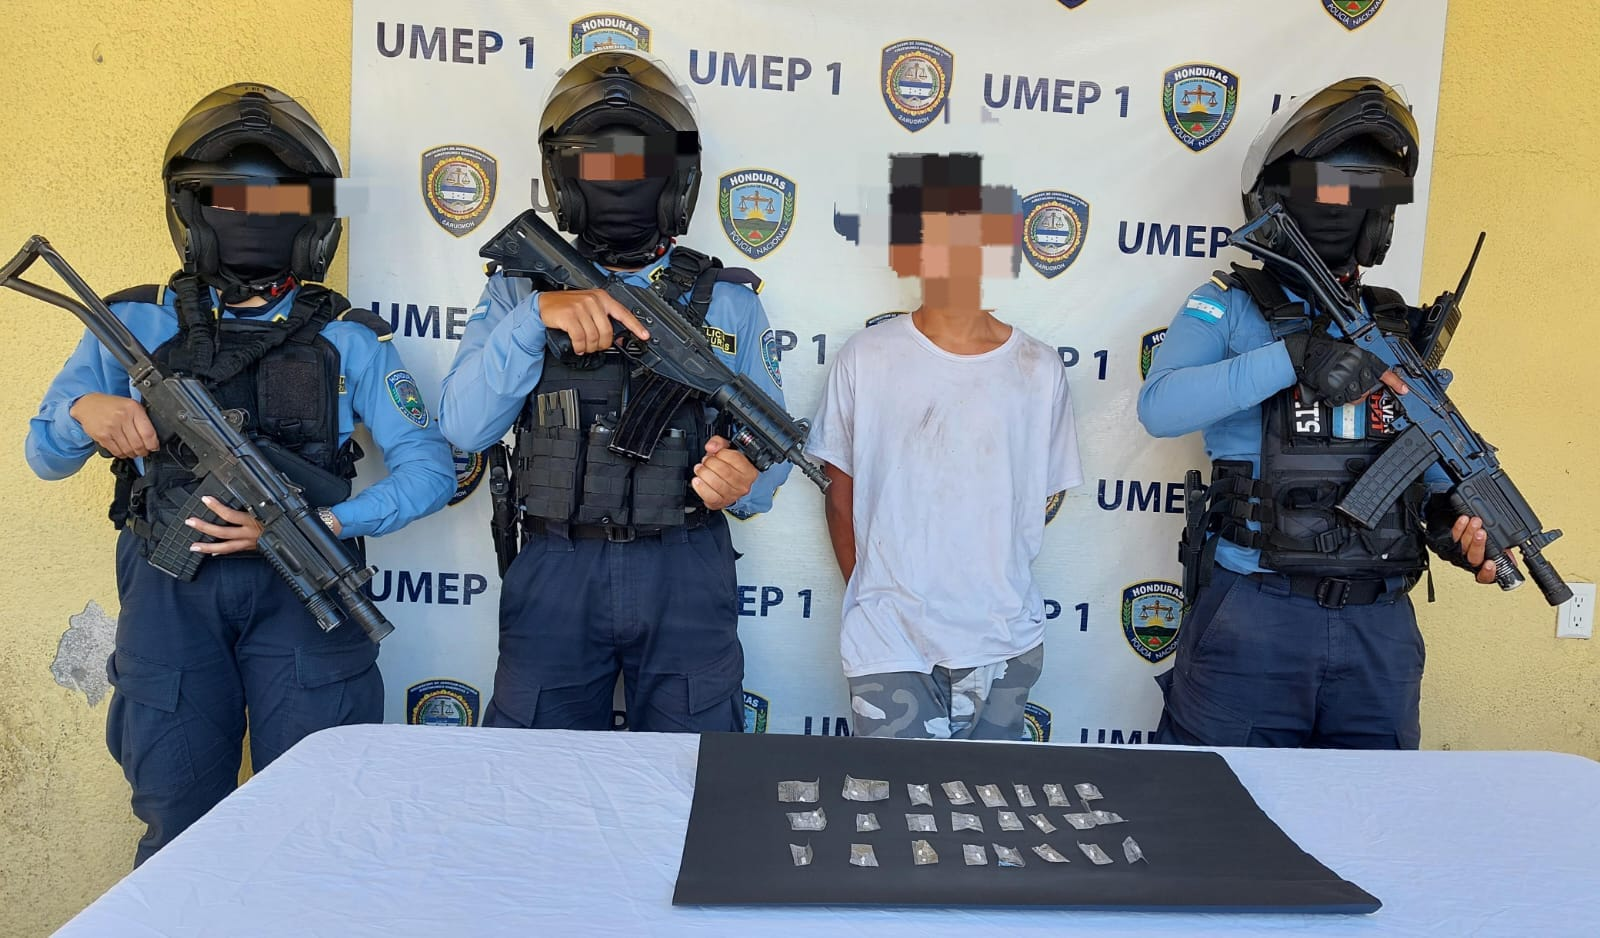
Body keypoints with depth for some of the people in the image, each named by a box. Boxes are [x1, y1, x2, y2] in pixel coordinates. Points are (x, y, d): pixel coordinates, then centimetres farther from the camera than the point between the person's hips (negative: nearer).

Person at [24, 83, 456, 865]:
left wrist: (319, 523, -17)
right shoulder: (136, 325, 8)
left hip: (301, 588, -1)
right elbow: (45, 456, 12)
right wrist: (85, 413, -11)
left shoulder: (347, 339, 4)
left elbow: (430, 469, -3)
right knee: (179, 824, 10)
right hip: (170, 592, 1)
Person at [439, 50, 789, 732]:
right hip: (553, 573, 1)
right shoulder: (520, 288, 6)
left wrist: (745, 482, -18)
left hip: (685, 576, 0)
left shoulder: (727, 301, 5)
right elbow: (463, 426, -6)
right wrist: (536, 315, -19)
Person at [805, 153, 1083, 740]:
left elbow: (1048, 496, 9)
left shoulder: (1039, 370, -2)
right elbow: (841, 493, 4)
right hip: (887, 647, -1)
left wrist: (992, 574, 8)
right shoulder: (865, 359, -5)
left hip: (1006, 644, 2)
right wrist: (871, 594, 8)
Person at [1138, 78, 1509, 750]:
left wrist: (1454, 515, -4)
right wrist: (1295, 357, -27)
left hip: (1380, 623, 5)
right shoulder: (1231, 306, -1)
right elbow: (1160, 406, -19)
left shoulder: (1404, 331, 13)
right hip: (1252, 615, -4)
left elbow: (1436, 465, 18)